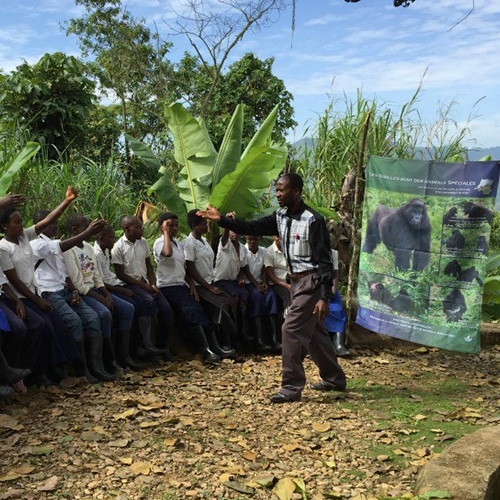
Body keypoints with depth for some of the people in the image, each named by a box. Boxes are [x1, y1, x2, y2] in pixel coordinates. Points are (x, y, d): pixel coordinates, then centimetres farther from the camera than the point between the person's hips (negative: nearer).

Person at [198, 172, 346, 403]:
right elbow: (252, 227, 4)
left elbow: (325, 260, -19)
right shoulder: (280, 217, 5)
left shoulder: (313, 220, -18)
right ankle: (334, 378, 33)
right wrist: (221, 219, -6)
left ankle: (291, 388, 1)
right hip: (297, 281, 9)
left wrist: (324, 298, -22)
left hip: (311, 282, -9)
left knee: (291, 330, -10)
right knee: (314, 333, 17)